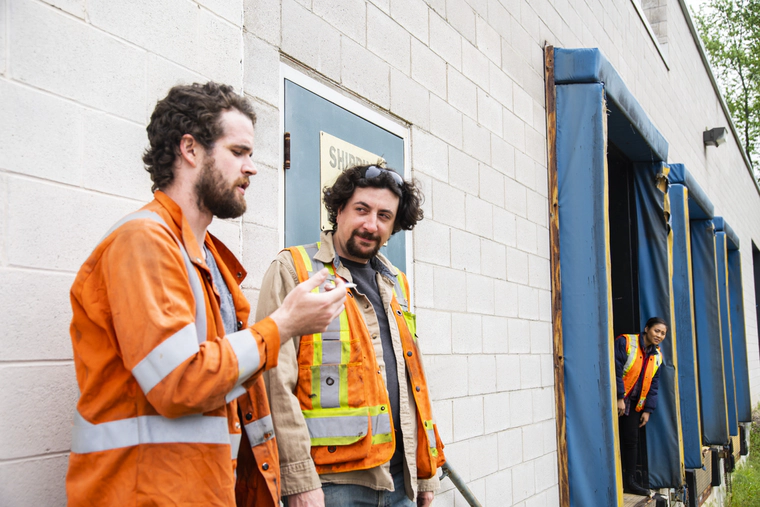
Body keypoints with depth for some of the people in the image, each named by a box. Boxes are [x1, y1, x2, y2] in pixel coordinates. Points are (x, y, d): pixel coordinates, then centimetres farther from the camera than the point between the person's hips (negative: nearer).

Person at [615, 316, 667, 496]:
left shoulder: (657, 355, 8)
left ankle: (629, 481, 14)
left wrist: (648, 410, 7)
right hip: (615, 400, -6)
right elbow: (616, 370, -18)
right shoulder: (625, 342, -14)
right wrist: (619, 398, -20)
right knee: (617, 440, -6)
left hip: (634, 403, 6)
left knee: (631, 441, 6)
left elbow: (653, 385, 12)